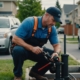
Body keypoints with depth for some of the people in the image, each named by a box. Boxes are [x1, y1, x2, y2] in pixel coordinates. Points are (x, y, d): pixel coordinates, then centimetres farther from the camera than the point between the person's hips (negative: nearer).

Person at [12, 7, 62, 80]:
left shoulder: (52, 29, -11)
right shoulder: (29, 22, -27)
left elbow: (57, 45, -8)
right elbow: (15, 39, -28)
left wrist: (56, 53, -34)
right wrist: (32, 48, -39)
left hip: (37, 51, 5)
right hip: (23, 49, -4)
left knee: (53, 56, -16)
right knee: (18, 50, -38)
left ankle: (36, 72, 10)